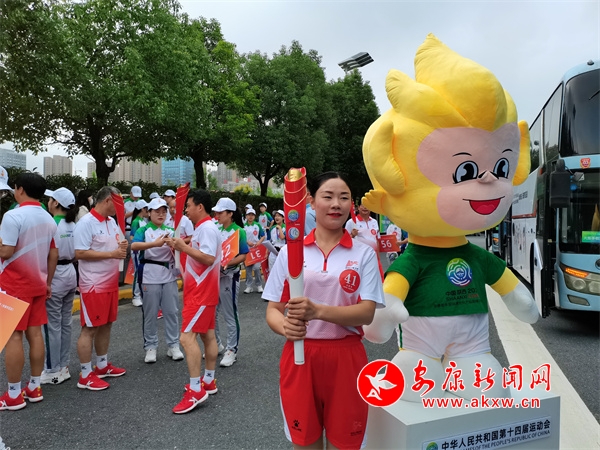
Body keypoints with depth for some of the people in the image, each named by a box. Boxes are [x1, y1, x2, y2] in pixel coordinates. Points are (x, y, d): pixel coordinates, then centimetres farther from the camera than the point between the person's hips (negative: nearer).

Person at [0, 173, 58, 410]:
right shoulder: (49, 219, 9)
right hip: (37, 283, 7)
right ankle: (34, 388, 18)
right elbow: (54, 255, 11)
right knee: (35, 334, 10)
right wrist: (48, 282, 17)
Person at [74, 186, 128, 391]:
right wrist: (111, 254, -22)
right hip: (93, 285, -8)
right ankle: (86, 375, 9)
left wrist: (122, 247, -6)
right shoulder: (86, 223, -15)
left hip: (111, 283, 8)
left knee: (106, 325, 16)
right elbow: (80, 253, -20)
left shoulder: (112, 221, 10)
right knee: (90, 328, -1)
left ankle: (102, 365, 29)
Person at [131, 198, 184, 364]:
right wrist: (155, 243, -35)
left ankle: (173, 345, 18)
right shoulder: (144, 230, -2)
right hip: (150, 276, -3)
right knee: (150, 313, 6)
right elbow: (134, 246, -21)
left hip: (169, 275, 3)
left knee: (172, 311, 7)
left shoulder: (170, 231, 9)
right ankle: (150, 347, 18)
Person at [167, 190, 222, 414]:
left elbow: (208, 258, -27)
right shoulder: (203, 228, 15)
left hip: (201, 291, -11)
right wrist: (183, 245, 6)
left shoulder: (207, 228, -18)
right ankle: (208, 381, 25)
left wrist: (184, 247, -21)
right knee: (208, 335, 15)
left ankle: (196, 390, -9)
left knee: (187, 336, -13)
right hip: (202, 290, 11)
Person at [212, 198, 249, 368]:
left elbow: (243, 256, -12)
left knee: (230, 314, 3)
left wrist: (227, 263, -26)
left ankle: (232, 350, 13)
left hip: (229, 276, -6)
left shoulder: (238, 231, -9)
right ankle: (216, 344, 31)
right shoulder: (216, 229, 6)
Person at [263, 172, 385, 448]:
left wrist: (318, 311, -25)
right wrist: (285, 327, -20)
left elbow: (367, 312, -10)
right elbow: (273, 309, 3)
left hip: (346, 358, 0)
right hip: (299, 357, 1)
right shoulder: (290, 251, 1)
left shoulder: (363, 254, -1)